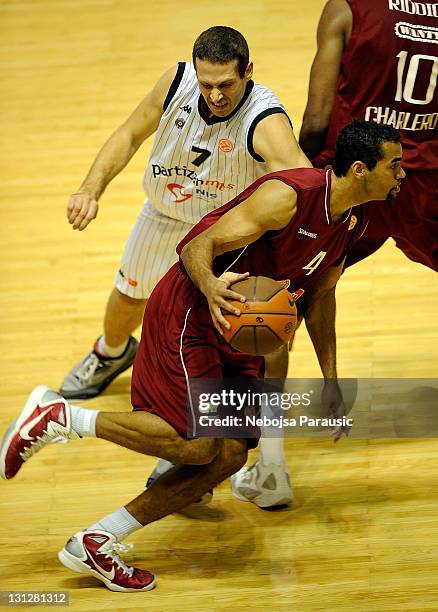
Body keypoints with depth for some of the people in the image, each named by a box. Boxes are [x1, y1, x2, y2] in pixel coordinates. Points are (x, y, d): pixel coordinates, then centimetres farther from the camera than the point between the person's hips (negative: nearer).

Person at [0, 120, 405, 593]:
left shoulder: (353, 220, 4)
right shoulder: (289, 196, -24)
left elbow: (320, 294, 19)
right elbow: (197, 245, -25)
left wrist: (331, 380, 17)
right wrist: (211, 287, -47)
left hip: (238, 329, 9)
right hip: (187, 313, -9)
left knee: (229, 456, -1)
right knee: (197, 443, -19)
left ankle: (94, 544, 5)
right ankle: (58, 416, -3)